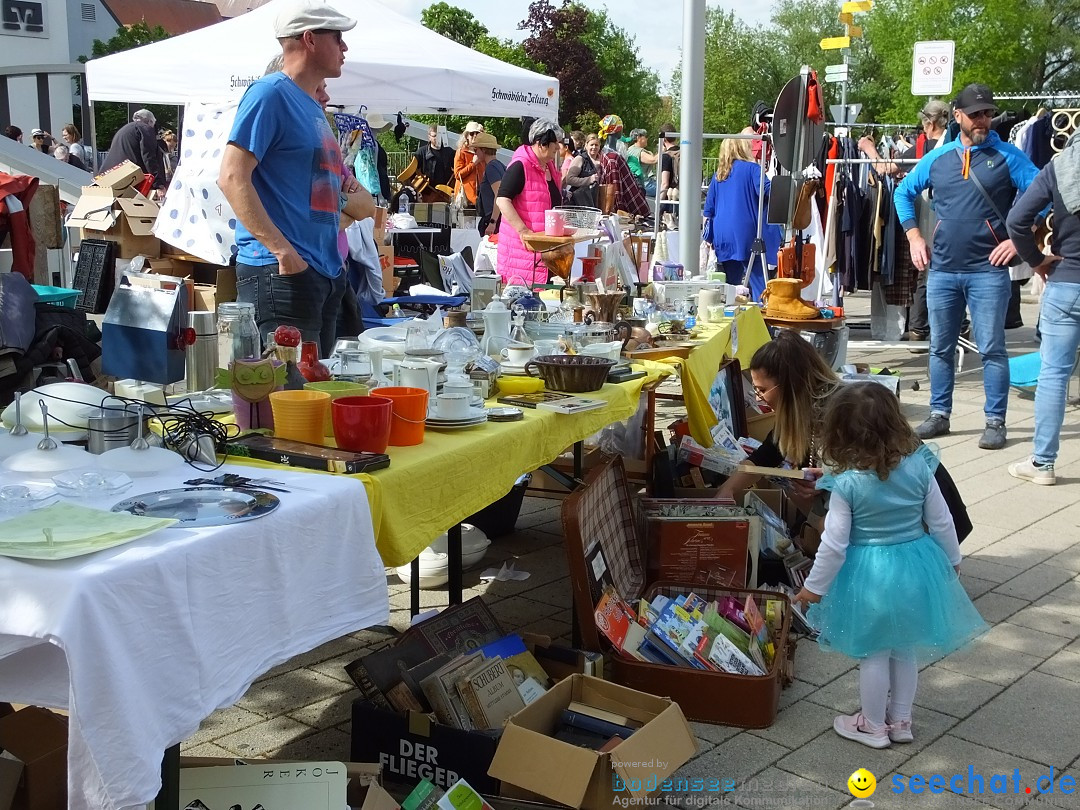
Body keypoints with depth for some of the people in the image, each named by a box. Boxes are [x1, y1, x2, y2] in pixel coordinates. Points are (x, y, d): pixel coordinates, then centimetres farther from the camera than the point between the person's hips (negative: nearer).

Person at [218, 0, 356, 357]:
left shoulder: (314, 108, 20)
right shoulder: (270, 93, -8)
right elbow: (232, 178, -17)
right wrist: (282, 249, -23)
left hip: (324, 271, 9)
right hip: (281, 271, -9)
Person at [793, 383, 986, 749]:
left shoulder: (846, 483, -20)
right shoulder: (918, 466, -9)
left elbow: (834, 543, -15)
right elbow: (941, 522, 0)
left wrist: (814, 586, -2)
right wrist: (952, 560, 18)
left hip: (869, 576, -4)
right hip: (916, 567, 4)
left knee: (873, 654, 13)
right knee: (905, 650, 21)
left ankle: (873, 726, 29)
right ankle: (901, 721, 35)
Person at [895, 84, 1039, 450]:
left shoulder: (1007, 156, -1)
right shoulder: (937, 158, 8)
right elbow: (904, 192, 20)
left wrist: (1018, 239, -10)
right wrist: (913, 236, 10)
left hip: (988, 271, -3)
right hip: (942, 270, 4)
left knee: (992, 349, -1)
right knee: (941, 347, 11)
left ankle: (995, 421, 8)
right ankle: (939, 414, 23)